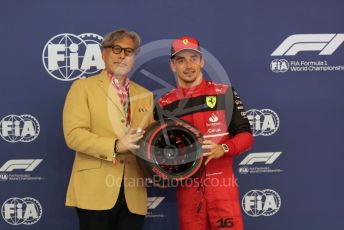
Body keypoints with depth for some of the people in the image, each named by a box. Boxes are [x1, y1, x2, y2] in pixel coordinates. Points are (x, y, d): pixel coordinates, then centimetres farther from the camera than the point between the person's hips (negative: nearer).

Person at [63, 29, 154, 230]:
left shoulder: (145, 95, 18)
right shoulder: (84, 87, 4)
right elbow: (74, 134, -8)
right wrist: (115, 146, -19)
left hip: (133, 195, 4)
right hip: (95, 191, -4)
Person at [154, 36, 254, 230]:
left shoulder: (225, 94, 2)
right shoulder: (165, 105, 6)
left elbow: (246, 136, 1)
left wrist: (223, 149, -17)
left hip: (222, 184, -1)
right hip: (187, 189, 2)